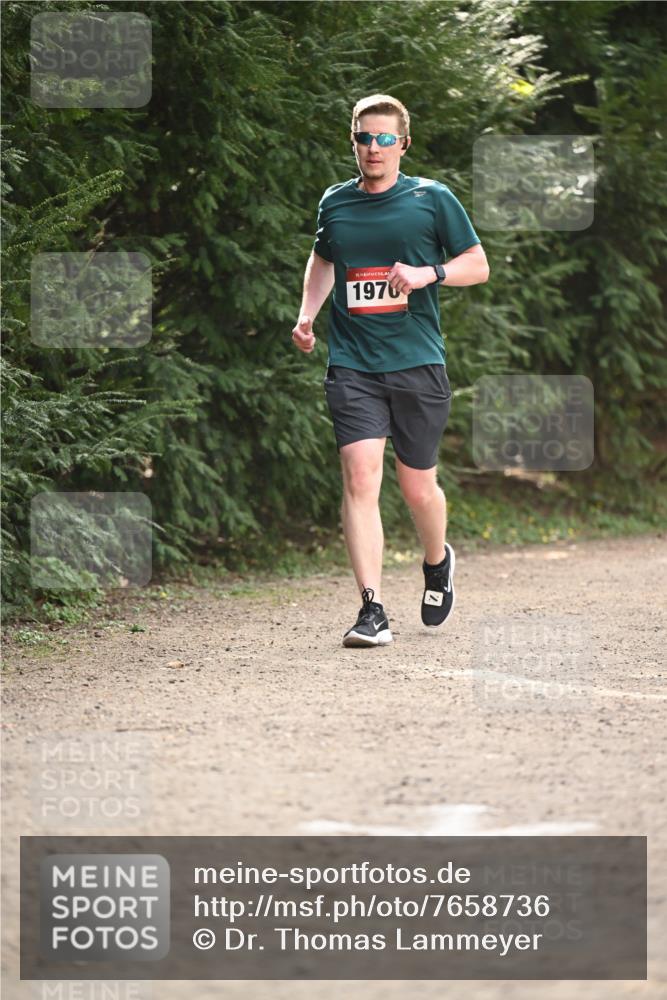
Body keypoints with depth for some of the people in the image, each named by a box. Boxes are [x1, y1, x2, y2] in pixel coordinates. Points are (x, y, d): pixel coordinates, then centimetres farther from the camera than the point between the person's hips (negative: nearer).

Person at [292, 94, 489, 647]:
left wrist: (429, 273, -11)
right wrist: (307, 315, 14)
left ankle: (438, 561, 40)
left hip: (418, 361, -1)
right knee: (360, 480, -13)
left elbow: (478, 266, 7)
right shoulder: (335, 203, 10)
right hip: (352, 366, 1)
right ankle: (372, 610, -15)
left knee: (418, 487, 7)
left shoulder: (433, 199, 2)